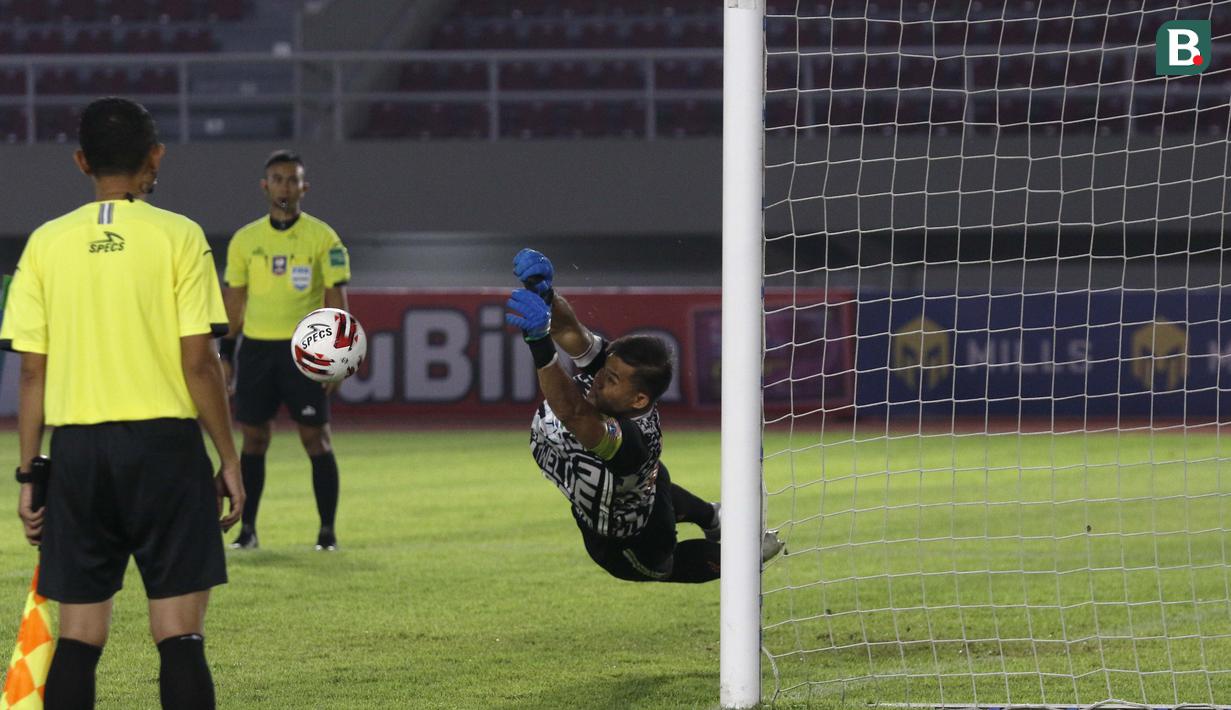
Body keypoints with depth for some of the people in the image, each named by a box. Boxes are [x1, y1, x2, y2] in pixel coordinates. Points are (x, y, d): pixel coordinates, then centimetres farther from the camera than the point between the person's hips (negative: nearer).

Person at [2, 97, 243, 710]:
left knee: (78, 636, 6)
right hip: (164, 441, -3)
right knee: (179, 635, -1)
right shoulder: (177, 237, -4)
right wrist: (229, 460, 2)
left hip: (77, 451, 3)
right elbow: (198, 362, -7)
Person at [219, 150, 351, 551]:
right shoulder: (245, 240, 8)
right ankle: (247, 529, 10)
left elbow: (336, 302, -1)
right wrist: (226, 355, 8)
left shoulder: (323, 238, 0)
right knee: (253, 439, 4)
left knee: (316, 438, -4)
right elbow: (234, 302, 13)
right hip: (256, 347, 3)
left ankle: (328, 530, 3)